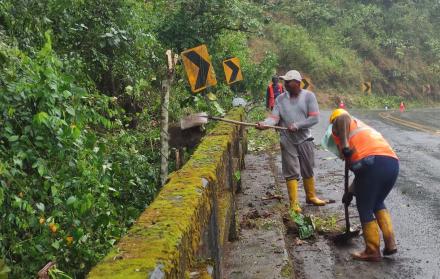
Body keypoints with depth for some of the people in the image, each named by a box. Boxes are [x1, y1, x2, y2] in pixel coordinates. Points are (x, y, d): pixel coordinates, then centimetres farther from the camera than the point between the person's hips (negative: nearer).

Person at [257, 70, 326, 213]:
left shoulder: (308, 96, -7)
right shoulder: (280, 99, -2)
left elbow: (314, 118, -12)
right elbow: (274, 117, -11)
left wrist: (297, 125, -21)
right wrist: (264, 124, -31)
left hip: (304, 139, 0)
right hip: (287, 141, 0)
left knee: (308, 170, 14)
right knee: (292, 172, -1)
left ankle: (311, 196, 32)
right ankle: (294, 203, 5)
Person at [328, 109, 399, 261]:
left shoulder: (339, 128, 18)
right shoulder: (364, 128, 38)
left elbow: (342, 118, -10)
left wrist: (344, 146, -14)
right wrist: (351, 191, 44)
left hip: (373, 163, -7)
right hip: (392, 163, 7)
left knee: (365, 208, 10)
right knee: (378, 203, 27)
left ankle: (372, 251, 18)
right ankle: (390, 242, 19)